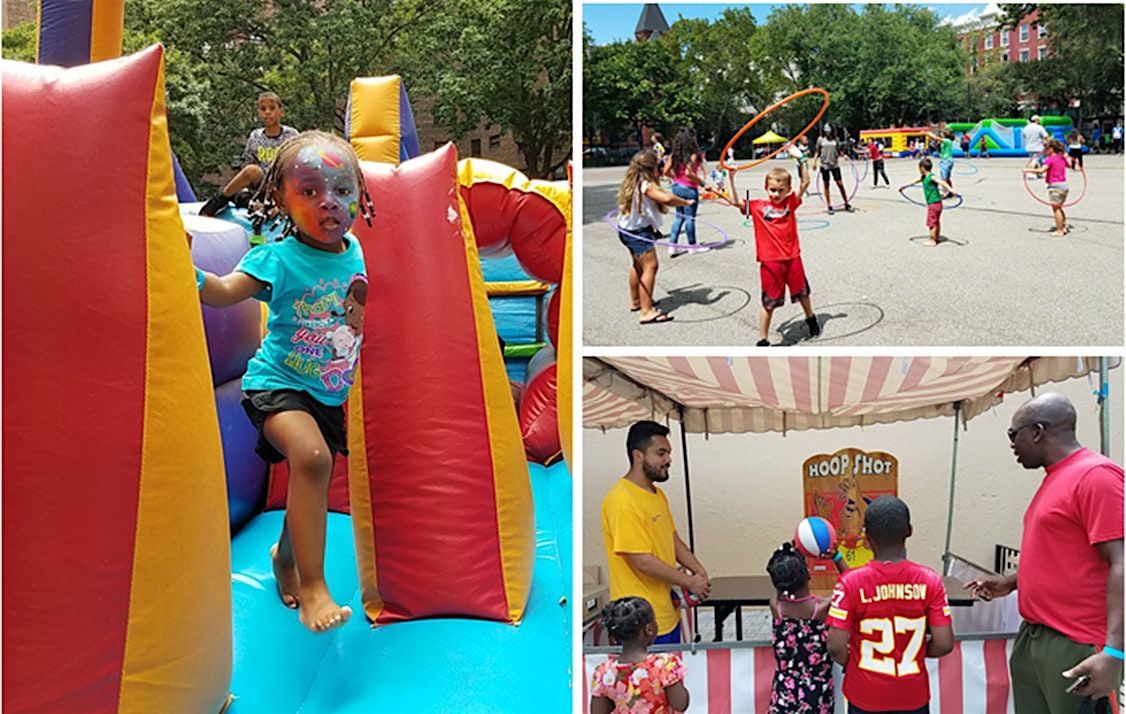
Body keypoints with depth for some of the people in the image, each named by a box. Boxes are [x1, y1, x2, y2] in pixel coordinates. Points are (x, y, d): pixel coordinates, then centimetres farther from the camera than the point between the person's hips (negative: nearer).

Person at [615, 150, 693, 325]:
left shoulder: (633, 182, 6)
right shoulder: (646, 185, -23)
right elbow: (667, 198, -35)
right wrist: (686, 202, -21)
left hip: (627, 230, 11)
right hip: (639, 232, -11)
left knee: (638, 264, 25)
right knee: (650, 266, -12)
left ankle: (635, 301, 41)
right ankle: (647, 311, -17)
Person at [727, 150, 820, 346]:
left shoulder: (791, 202, -1)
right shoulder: (757, 206, -5)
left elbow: (805, 183, -6)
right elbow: (736, 202, -12)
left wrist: (800, 160, -14)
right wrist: (731, 179, -19)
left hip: (792, 257, 3)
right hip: (770, 261, -2)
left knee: (802, 293, 23)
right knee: (769, 302, 2)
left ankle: (811, 318, 52)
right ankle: (762, 340, 11)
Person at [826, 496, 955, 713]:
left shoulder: (851, 582, -17)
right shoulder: (929, 580, -12)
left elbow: (836, 647, -18)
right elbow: (944, 644, -11)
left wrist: (851, 664, 4)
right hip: (913, 696, 2)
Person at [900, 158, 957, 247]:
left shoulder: (932, 177, -19)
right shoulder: (923, 177, 9)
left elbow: (943, 183, -31)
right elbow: (914, 182, 23)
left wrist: (951, 190, -45)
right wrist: (904, 186, 33)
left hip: (934, 203, -9)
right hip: (931, 203, 9)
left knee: (932, 223, -2)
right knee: (936, 222, 19)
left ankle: (932, 241, 4)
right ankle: (937, 238, 31)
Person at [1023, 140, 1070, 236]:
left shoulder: (1050, 159, -14)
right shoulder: (1062, 158, 11)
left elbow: (1041, 170, -28)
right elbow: (1068, 165, 33)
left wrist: (1029, 170, -21)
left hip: (1055, 186, -8)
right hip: (1064, 185, 8)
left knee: (1056, 208, -1)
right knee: (1059, 208, 21)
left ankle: (1059, 231, 0)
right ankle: (1064, 227, 26)